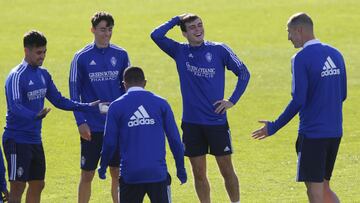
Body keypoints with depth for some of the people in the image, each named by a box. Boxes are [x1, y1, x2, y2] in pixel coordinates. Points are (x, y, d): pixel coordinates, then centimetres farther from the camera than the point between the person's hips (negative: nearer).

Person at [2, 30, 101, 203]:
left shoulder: (43, 74, 10)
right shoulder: (17, 76, -16)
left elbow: (59, 101, 16)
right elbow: (15, 106, -29)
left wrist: (89, 107, 9)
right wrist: (35, 116, -48)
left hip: (35, 140, 8)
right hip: (17, 141, -8)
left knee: (37, 185, 12)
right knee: (18, 187, -7)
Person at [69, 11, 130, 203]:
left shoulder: (121, 55, 3)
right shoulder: (81, 57, -5)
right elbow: (74, 93, -3)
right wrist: (80, 122, -10)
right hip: (92, 127, -2)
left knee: (117, 173, 7)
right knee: (87, 175, 4)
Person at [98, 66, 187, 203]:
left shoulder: (116, 107, 1)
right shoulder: (161, 103, 5)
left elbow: (110, 143, 2)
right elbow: (174, 139, 5)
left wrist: (102, 168, 18)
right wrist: (181, 169, 14)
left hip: (130, 175, 0)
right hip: (158, 174, 1)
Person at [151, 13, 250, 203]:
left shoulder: (219, 50, -2)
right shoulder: (180, 51, 3)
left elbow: (243, 73, 2)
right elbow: (156, 35, -10)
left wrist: (232, 100, -5)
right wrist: (177, 19, -2)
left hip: (217, 121, -2)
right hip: (191, 122, 2)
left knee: (226, 170, 3)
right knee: (199, 173, 7)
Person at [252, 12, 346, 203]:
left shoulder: (302, 58, -13)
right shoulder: (335, 54, 9)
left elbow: (298, 100, -18)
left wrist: (274, 127, -10)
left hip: (312, 133, -7)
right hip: (334, 132, 7)